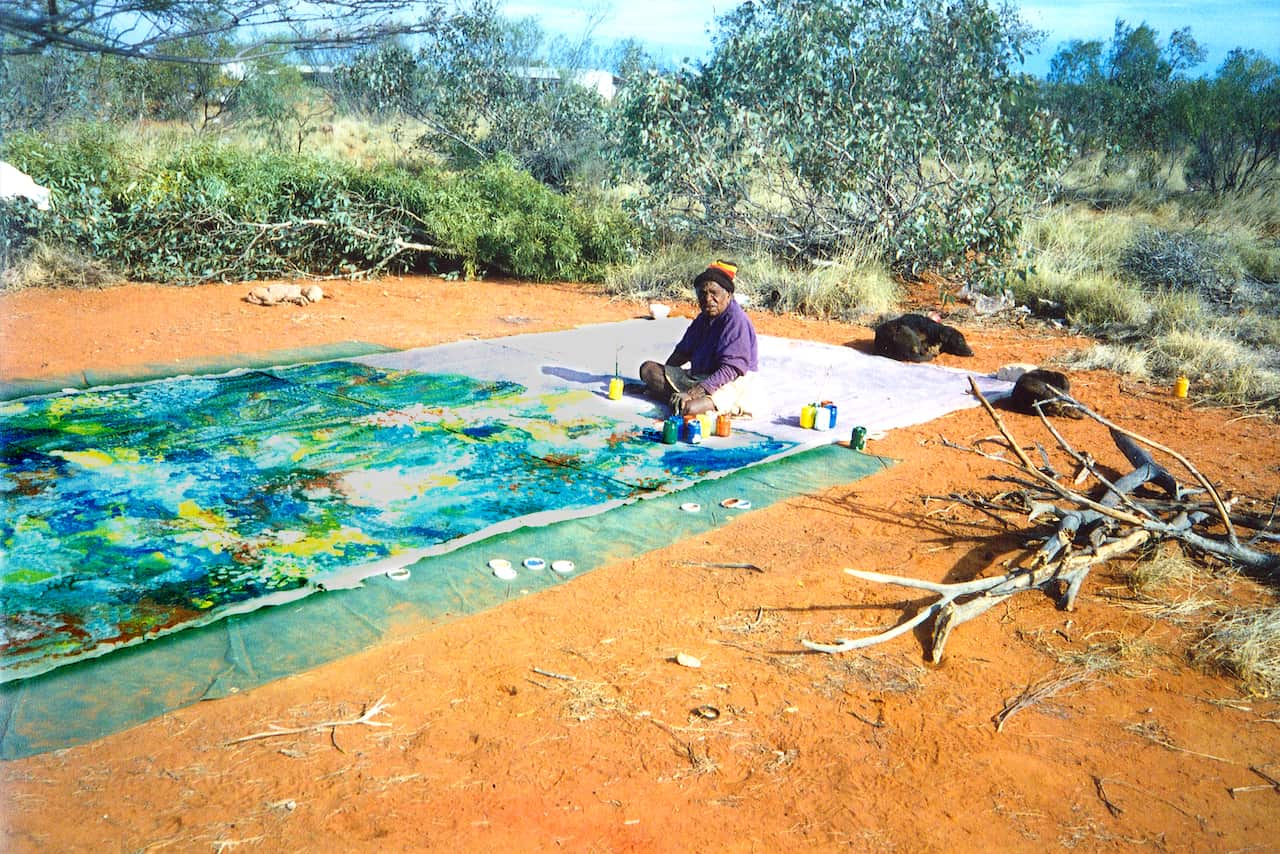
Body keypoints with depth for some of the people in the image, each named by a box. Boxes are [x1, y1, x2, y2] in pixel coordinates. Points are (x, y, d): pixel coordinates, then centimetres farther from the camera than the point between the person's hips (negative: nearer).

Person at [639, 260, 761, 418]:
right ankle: (681, 397, -19)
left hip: (731, 384, -10)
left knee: (686, 409, -41)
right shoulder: (703, 318, 12)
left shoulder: (736, 321, -16)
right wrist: (662, 375, 12)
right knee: (648, 368, -2)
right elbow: (683, 351, 21)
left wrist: (702, 388, -33)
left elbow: (731, 369, -24)